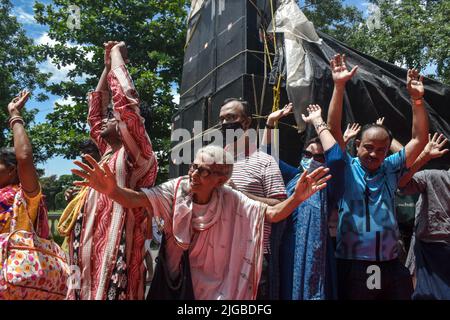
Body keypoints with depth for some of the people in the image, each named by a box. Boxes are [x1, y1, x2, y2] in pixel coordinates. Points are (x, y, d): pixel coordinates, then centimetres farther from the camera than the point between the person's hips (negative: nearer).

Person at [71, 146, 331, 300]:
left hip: (212, 281, 1)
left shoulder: (231, 201, -14)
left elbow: (271, 213, -19)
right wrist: (112, 190, -52)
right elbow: (136, 199, -31)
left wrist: (296, 199, -38)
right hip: (175, 276, 0)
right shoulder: (174, 191, -17)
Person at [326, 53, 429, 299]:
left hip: (391, 266, 4)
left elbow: (419, 139, 6)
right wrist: (339, 86, -16)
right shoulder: (346, 168, 0)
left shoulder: (391, 169, 9)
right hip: (352, 266, -3)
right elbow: (333, 129, -9)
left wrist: (417, 99, -3)